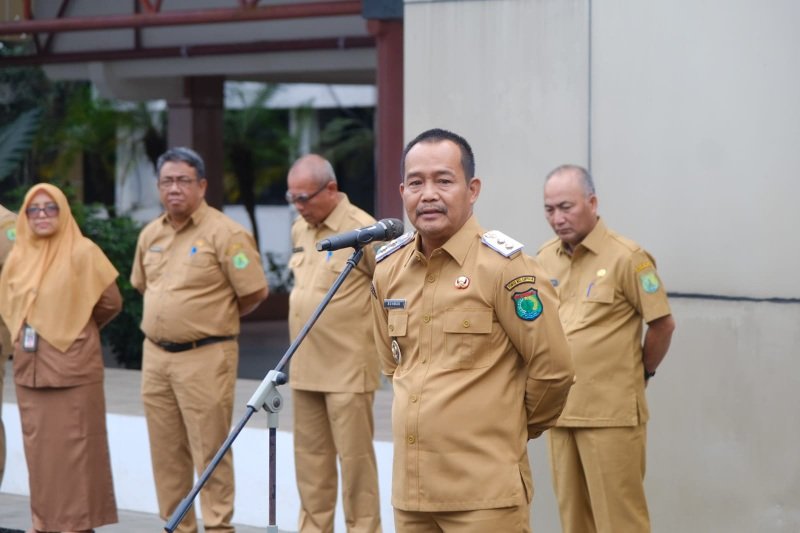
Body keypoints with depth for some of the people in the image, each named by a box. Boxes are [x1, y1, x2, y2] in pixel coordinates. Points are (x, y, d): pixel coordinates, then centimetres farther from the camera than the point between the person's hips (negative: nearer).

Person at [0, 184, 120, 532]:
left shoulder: (83, 252, -7)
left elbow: (111, 303, -4)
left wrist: (76, 330, 8)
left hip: (73, 367, -6)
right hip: (29, 368, 6)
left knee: (74, 448, -3)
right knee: (38, 447, 8)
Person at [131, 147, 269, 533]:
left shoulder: (224, 233, -10)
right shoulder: (151, 235, 11)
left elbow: (255, 292, -9)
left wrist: (215, 319, 4)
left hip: (204, 356, -7)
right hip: (155, 356, 7)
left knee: (209, 450, -4)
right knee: (166, 451, 12)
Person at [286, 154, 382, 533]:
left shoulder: (363, 229, -13)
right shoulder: (299, 230, 12)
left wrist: (368, 331, -2)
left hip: (348, 369, -7)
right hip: (305, 367, 7)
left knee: (354, 456, -3)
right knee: (311, 457, 12)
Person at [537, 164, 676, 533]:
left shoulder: (626, 257, -10)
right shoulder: (544, 259, 9)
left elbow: (663, 324, -6)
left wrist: (643, 372, 4)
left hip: (612, 413, -6)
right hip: (560, 410, 6)